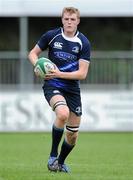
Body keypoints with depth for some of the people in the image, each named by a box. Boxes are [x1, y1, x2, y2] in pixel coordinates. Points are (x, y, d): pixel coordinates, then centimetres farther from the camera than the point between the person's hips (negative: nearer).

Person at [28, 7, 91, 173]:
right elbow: (33, 53, 10)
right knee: (63, 113, -34)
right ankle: (53, 155, -18)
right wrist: (38, 65, -12)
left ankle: (60, 162, 37)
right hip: (52, 86, -3)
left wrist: (60, 74, -20)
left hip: (72, 89, 3)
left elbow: (82, 73, -8)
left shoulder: (83, 43, -4)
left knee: (72, 135, 8)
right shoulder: (51, 36, -3)